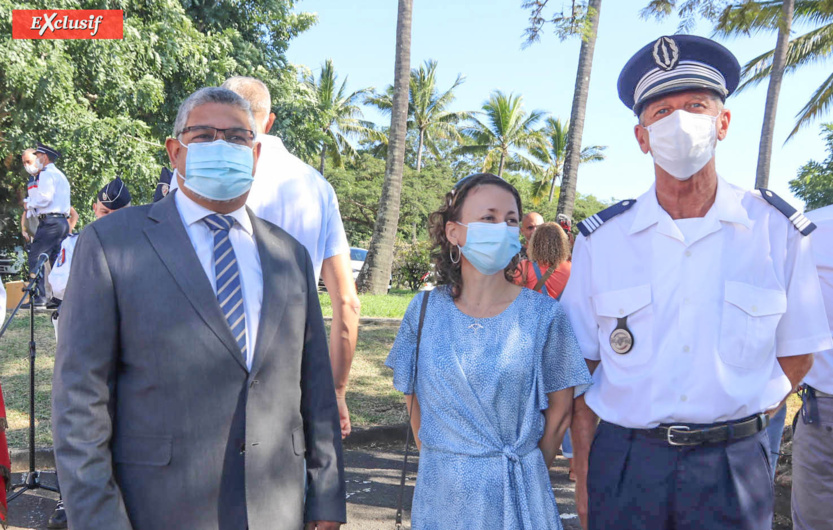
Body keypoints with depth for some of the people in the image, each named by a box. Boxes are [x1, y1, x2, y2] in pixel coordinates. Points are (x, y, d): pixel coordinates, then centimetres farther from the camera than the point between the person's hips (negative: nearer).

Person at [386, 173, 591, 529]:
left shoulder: (543, 315, -9)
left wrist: (527, 476, 2)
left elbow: (560, 411, -2)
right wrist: (439, 465, 5)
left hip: (515, 494, -1)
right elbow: (414, 403, 5)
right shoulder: (424, 310, -5)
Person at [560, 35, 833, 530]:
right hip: (624, 463, 0)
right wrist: (584, 475, -2)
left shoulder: (778, 229, -2)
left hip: (734, 466, 0)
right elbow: (581, 366, 0)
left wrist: (738, 428, 0)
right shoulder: (601, 238, -2)